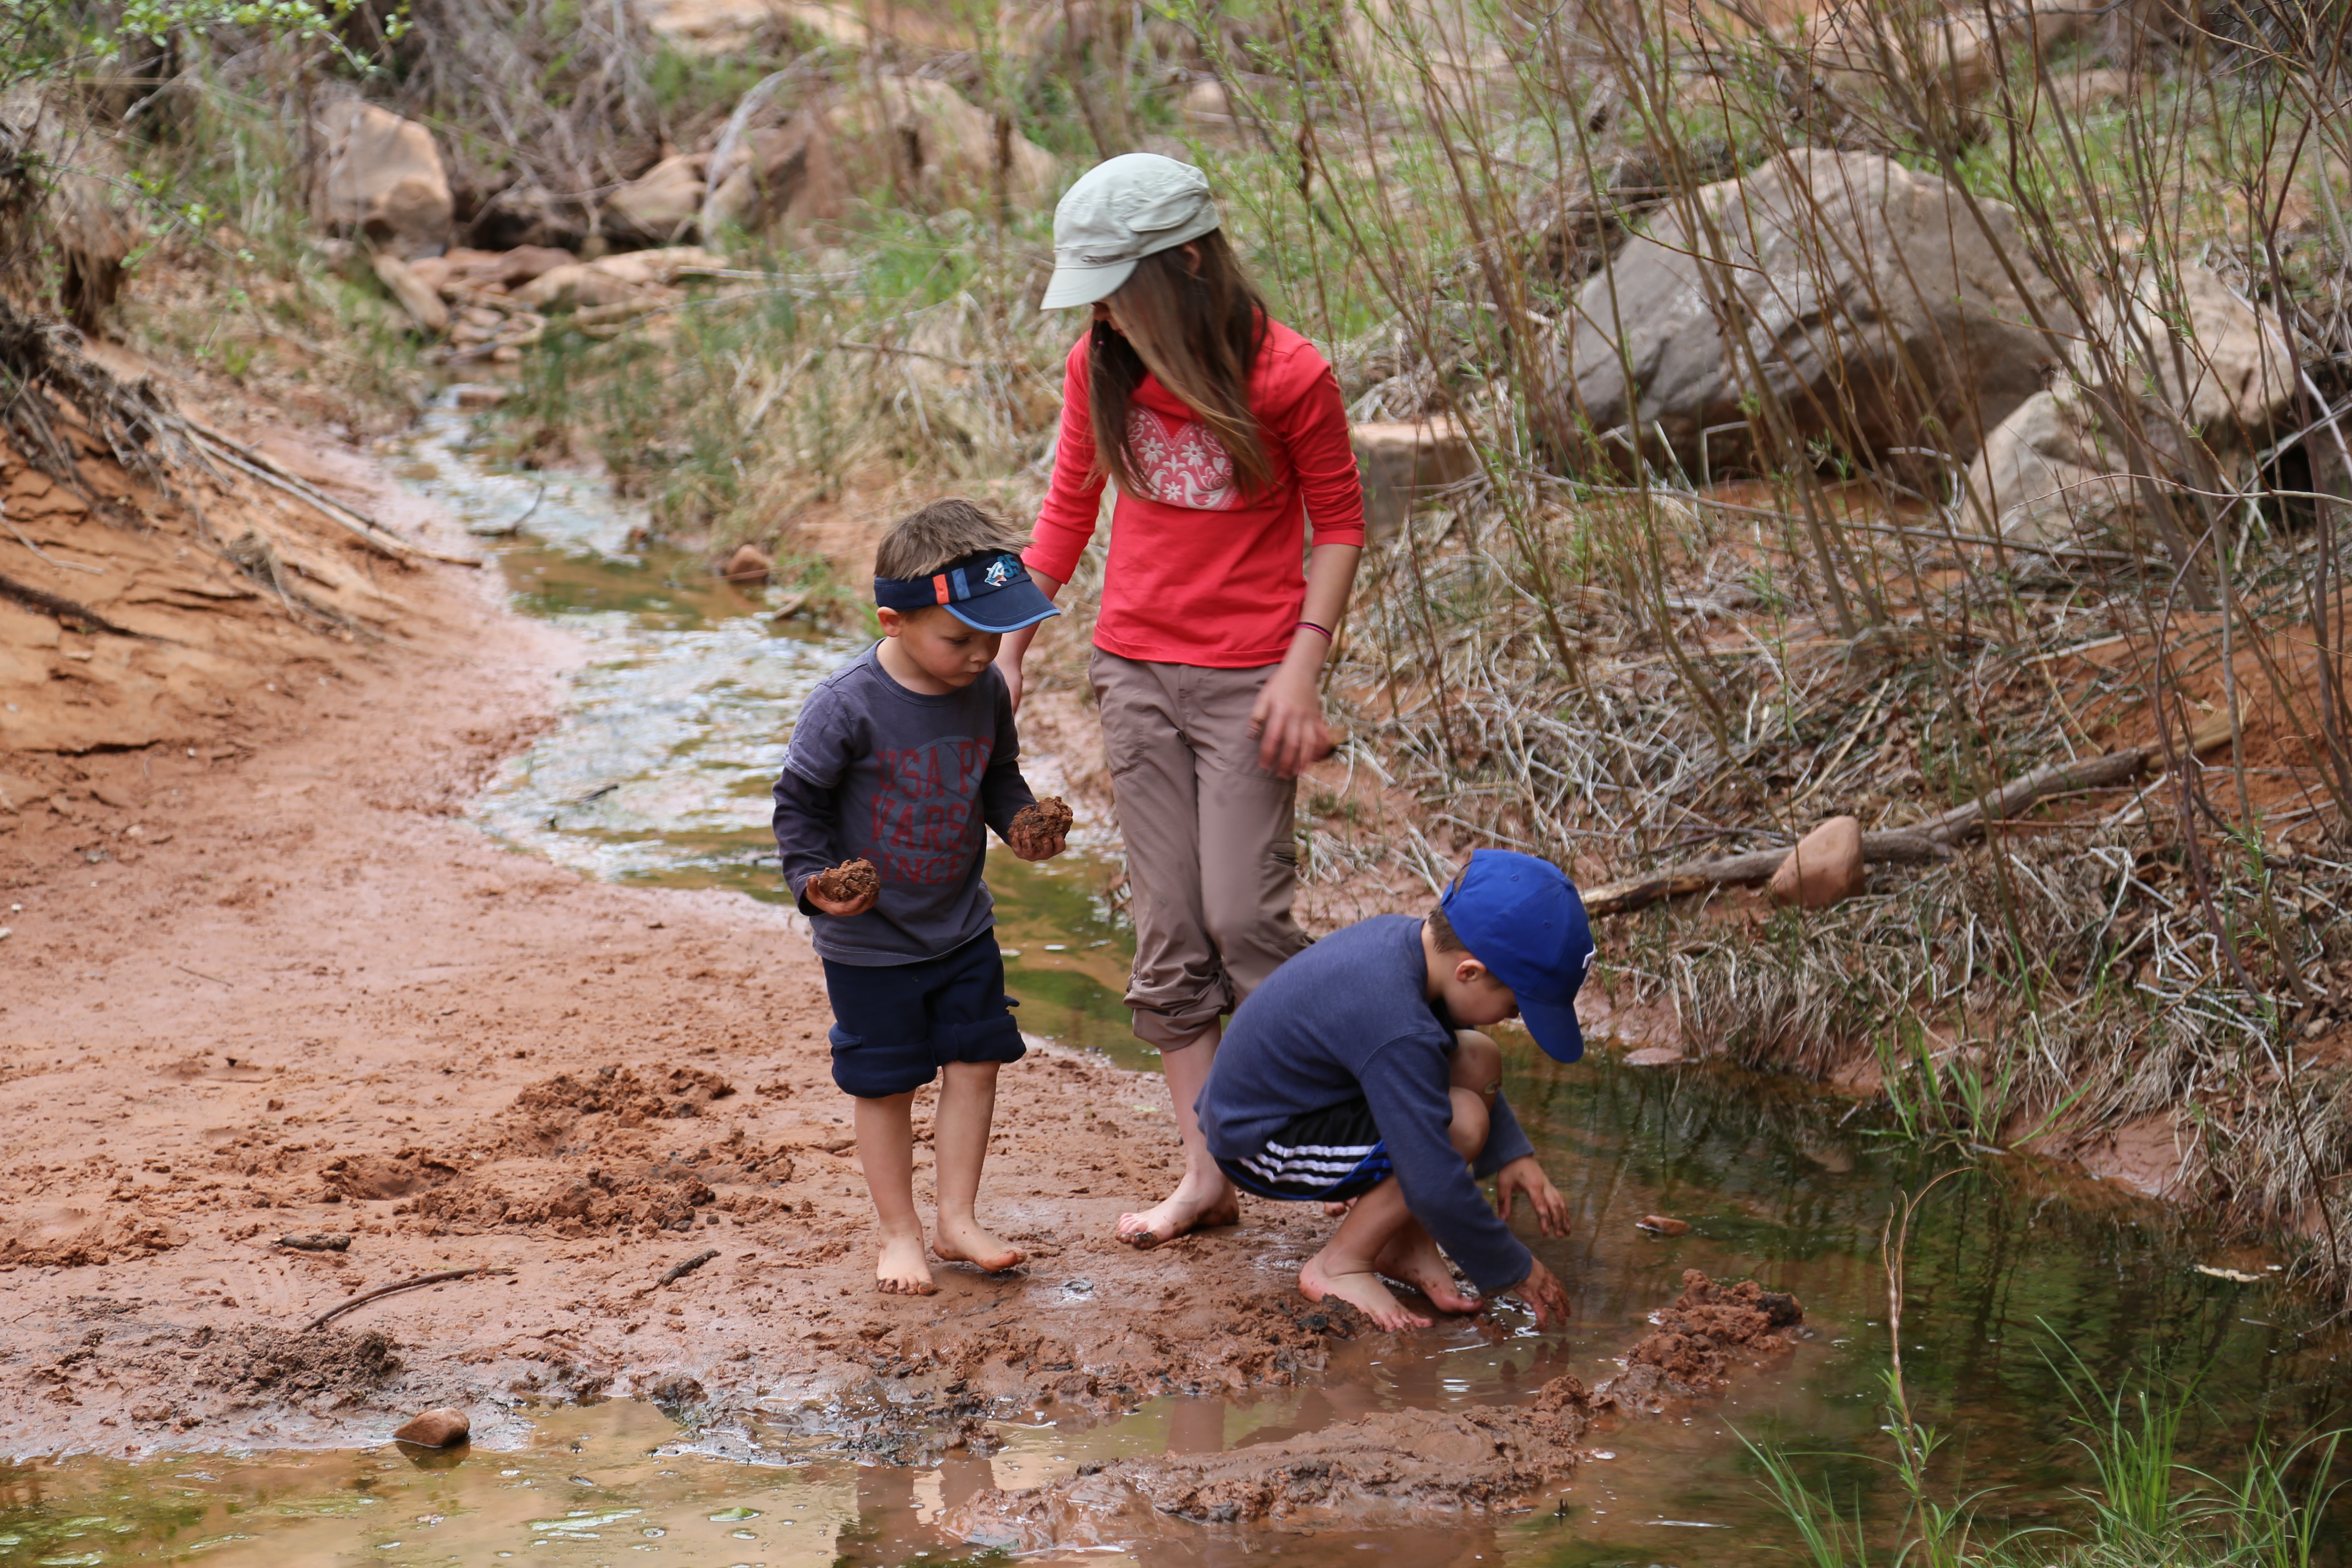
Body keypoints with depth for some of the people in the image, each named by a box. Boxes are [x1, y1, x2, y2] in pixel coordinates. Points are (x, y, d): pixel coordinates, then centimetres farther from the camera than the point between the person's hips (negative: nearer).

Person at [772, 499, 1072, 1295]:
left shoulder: (987, 691, -6)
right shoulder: (846, 707, -23)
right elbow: (799, 802, -13)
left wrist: (1023, 822, -8)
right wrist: (816, 881, -25)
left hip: (962, 926, 5)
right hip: (869, 940, -5)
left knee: (975, 1062, 6)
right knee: (886, 1084, 6)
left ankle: (956, 1218, 21)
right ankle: (899, 1232, 21)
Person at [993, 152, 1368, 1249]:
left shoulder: (1286, 376, -14)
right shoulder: (1101, 368, 1)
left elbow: (1340, 523, -4)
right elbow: (1068, 511, 12)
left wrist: (1303, 666, -12)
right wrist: (1009, 647, 9)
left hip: (1246, 679, -5)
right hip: (1134, 667, 5)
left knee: (1243, 918, -8)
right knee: (1169, 932, 5)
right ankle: (1206, 1178, 11)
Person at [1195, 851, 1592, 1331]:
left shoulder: (1403, 934, -5)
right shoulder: (1397, 1031, -33)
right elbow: (1435, 1187, -31)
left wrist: (1514, 1155, 7)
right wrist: (1515, 1270, -17)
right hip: (1260, 1147, -10)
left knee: (1480, 1061, 3)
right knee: (1462, 1121, -25)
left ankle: (1405, 1245, 8)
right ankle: (1338, 1266, -9)